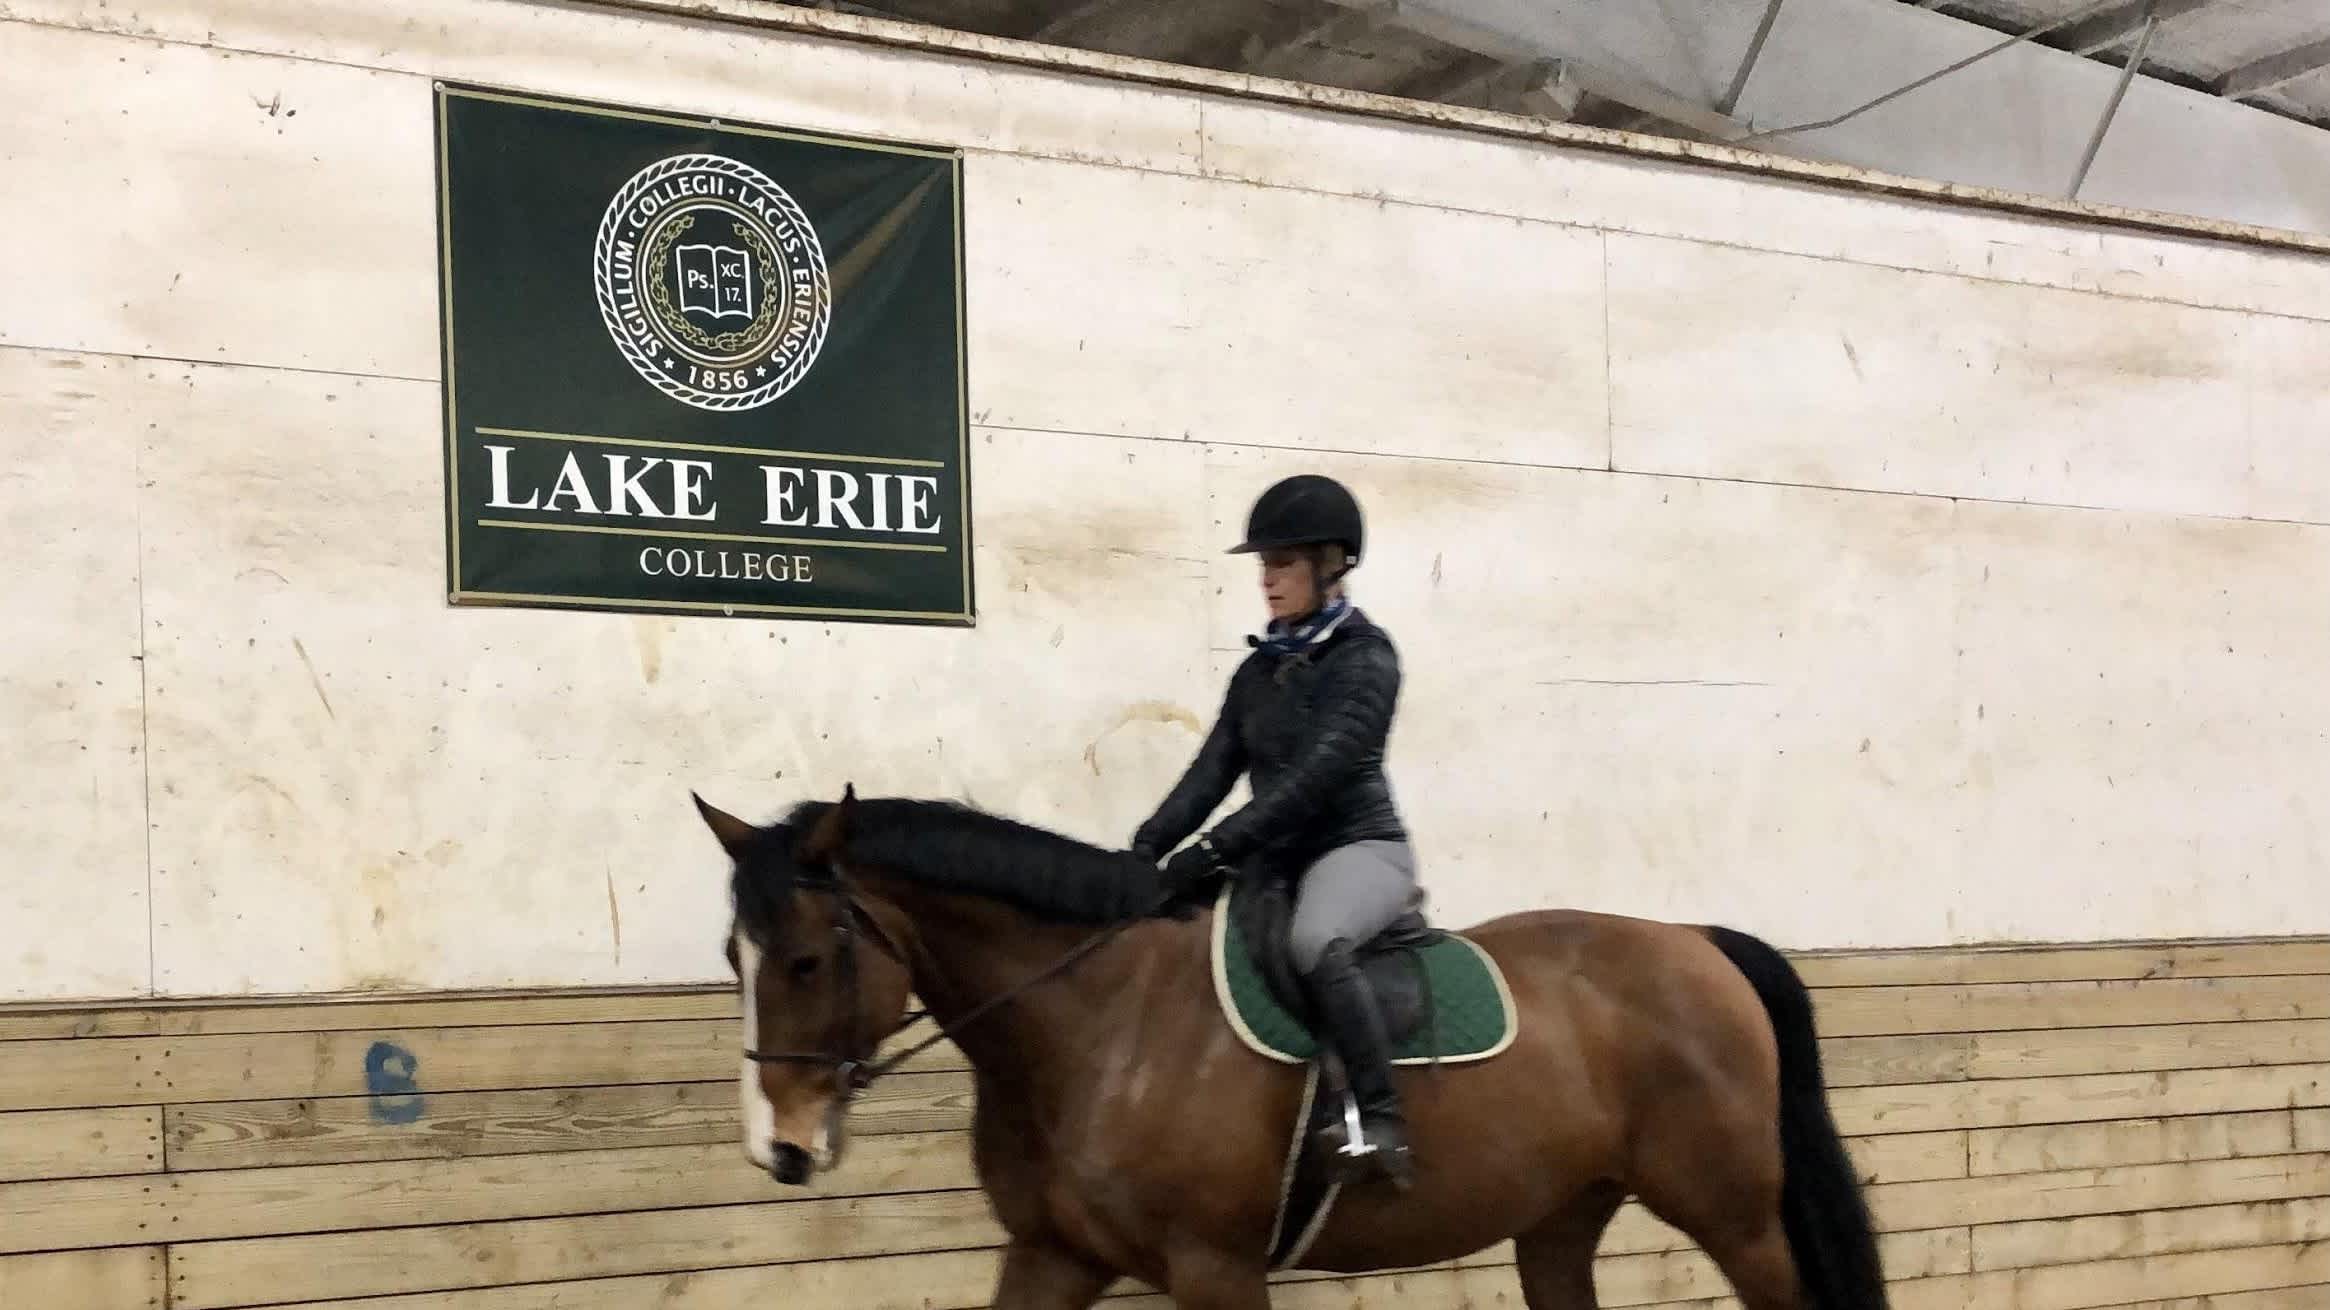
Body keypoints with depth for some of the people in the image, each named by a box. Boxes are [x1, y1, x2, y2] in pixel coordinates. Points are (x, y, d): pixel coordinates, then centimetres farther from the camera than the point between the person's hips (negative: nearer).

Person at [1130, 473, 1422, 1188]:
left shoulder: (1365, 657, -10)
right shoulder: (1261, 668, 13)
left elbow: (1319, 772, -21)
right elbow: (1214, 768, 8)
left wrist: (1219, 846, -27)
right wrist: (1149, 846, -8)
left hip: (1358, 845, -8)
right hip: (1278, 859, 8)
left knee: (1313, 942, -38)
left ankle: (1381, 1121, -34)